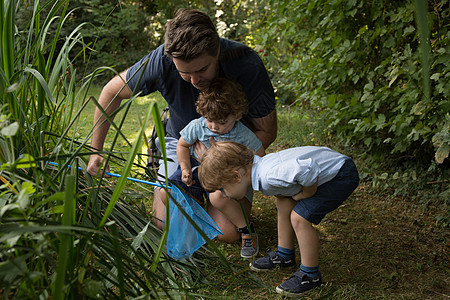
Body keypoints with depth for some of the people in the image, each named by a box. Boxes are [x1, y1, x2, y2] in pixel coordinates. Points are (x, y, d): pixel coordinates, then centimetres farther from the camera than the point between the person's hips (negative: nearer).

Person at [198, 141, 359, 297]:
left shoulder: (269, 176, -31)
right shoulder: (259, 169, 0)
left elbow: (307, 168, -43)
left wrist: (306, 194, -23)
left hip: (343, 175, -10)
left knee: (300, 218, -15)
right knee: (284, 202, 14)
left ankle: (310, 275, 2)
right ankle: (284, 256, 29)